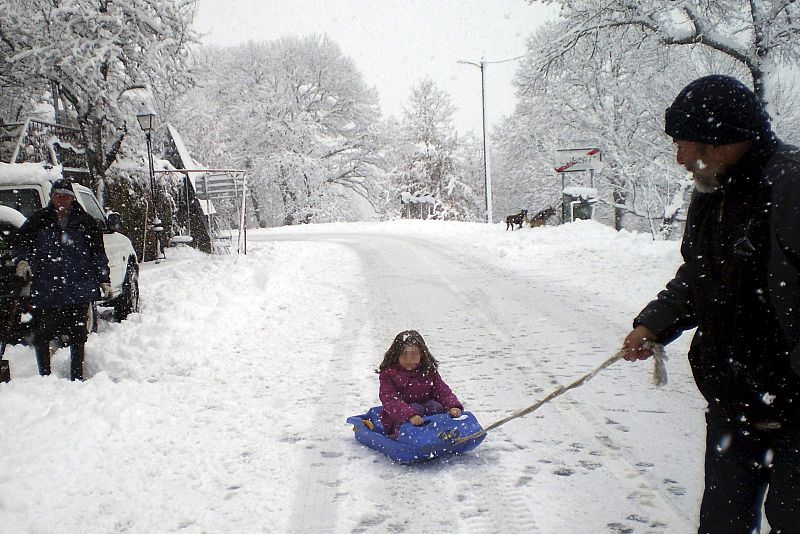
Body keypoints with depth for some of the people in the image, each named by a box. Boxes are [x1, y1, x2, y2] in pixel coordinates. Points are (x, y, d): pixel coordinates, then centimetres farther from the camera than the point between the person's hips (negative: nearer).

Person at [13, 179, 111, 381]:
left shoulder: (85, 222, 5)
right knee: (41, 335, 2)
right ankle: (45, 376, 18)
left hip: (78, 292, 0)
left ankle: (77, 376, 22)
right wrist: (22, 260, -9)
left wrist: (104, 280, 2)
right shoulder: (39, 220, 5)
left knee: (78, 335, 8)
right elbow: (20, 241, 11)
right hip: (45, 291, 0)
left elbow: (98, 254, 7)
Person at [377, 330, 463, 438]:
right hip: (398, 421, -3)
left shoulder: (429, 372, 4)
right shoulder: (389, 373, -10)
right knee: (416, 408, -30)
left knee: (434, 406, -24)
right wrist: (410, 415, -40)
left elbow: (443, 391, -4)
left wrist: (453, 406, -27)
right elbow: (390, 401, -23)